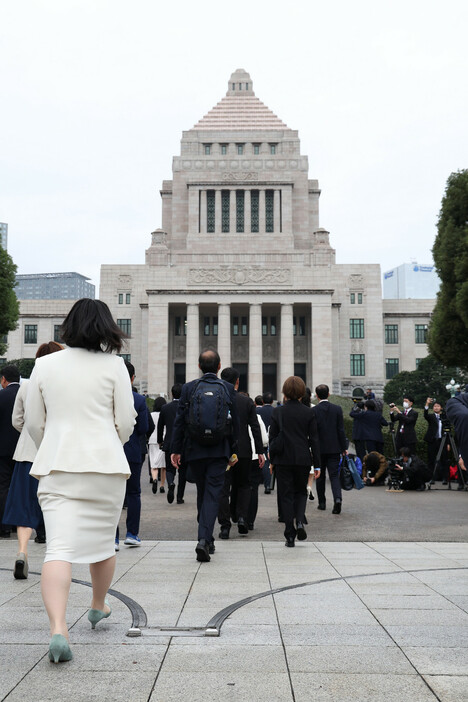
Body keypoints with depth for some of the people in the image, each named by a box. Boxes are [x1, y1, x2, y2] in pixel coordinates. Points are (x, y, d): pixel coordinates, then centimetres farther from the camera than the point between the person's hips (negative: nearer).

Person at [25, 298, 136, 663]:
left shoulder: (44, 365, 4)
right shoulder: (113, 365, -2)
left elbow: (33, 422, 9)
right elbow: (126, 421, 0)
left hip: (56, 467, 1)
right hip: (105, 465, -1)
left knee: (59, 547, -6)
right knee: (103, 541, 17)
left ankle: (58, 628, -22)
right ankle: (99, 606, 38)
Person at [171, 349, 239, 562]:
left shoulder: (188, 388, -1)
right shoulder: (228, 389, -1)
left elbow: (179, 421, -1)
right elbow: (235, 423, 2)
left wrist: (176, 450, 4)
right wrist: (233, 451, 10)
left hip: (194, 451, 1)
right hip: (219, 451, -1)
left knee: (202, 494, 16)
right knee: (212, 495, -1)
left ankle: (206, 539, 25)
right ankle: (204, 540, -15)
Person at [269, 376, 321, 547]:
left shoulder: (277, 412, -3)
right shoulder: (309, 413, -1)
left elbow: (272, 437, 0)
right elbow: (314, 439, 0)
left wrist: (272, 460, 10)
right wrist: (317, 464, 4)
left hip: (283, 459, -1)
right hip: (303, 459, 1)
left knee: (286, 496, 6)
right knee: (301, 491, 19)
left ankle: (290, 535, 4)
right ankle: (299, 522, -5)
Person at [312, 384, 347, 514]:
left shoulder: (313, 411, -6)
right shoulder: (337, 409, -2)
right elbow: (341, 430, -2)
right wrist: (343, 448, 4)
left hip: (319, 448, -1)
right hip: (334, 448, 1)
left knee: (320, 476, 12)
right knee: (334, 475, 3)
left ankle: (322, 503, 18)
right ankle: (337, 498, -19)